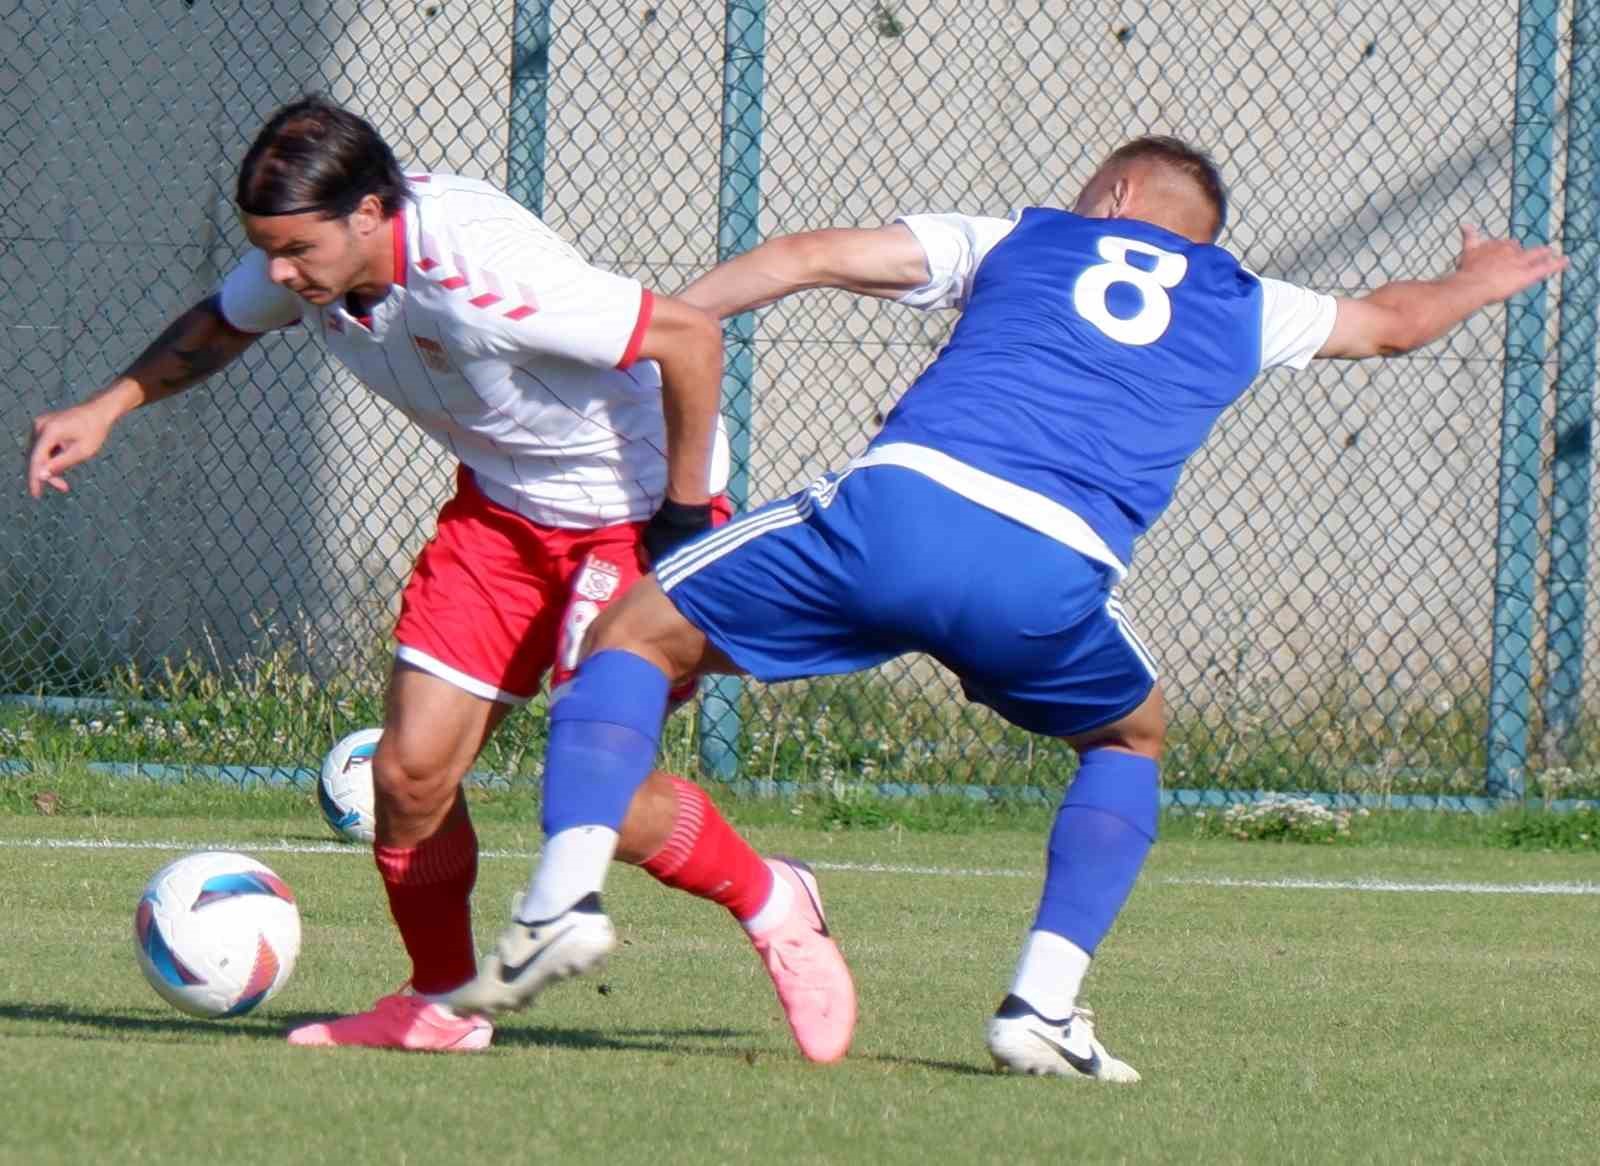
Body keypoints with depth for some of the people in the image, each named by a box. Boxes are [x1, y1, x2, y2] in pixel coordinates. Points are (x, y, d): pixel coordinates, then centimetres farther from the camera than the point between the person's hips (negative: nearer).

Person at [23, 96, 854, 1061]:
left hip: (639, 513, -7)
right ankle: (440, 1004, 18)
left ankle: (773, 907, 13)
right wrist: (106, 409, 1)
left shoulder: (479, 279, -37)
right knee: (410, 771, -4)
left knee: (589, 806, -14)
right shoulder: (311, 258, -12)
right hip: (499, 506, 7)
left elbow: (691, 338, -30)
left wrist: (684, 517, -21)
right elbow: (222, 326, 14)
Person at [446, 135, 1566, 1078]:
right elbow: (1389, 322, 48)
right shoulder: (1242, 307, 29)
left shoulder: (1016, 239, 27)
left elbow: (816, 256, 17)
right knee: (1130, 742, 32)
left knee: (637, 633, 14)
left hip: (900, 499, -1)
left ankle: (567, 895, -11)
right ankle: (1045, 1002, 14)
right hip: (1052, 578, 1)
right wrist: (1475, 282, 69)